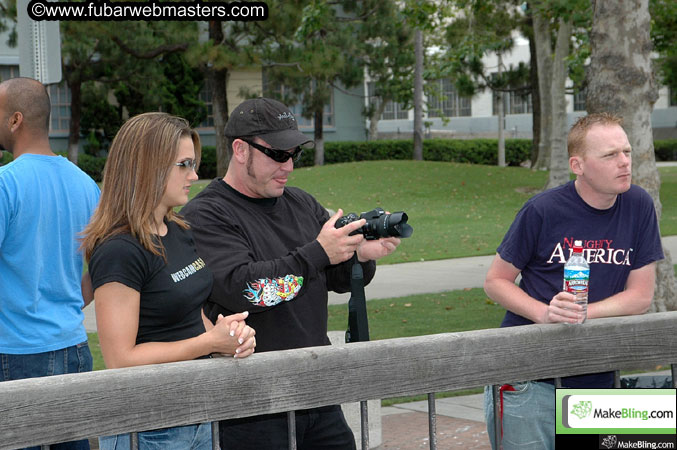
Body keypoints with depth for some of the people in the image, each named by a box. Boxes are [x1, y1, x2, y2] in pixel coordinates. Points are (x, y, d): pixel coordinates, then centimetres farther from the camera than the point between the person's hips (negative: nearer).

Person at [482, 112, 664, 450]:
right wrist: (545, 313, -18)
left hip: (595, 381, 3)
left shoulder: (639, 206, 0)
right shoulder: (542, 211, -8)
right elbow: (495, 282, -1)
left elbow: (641, 295, 2)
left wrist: (580, 312, -14)